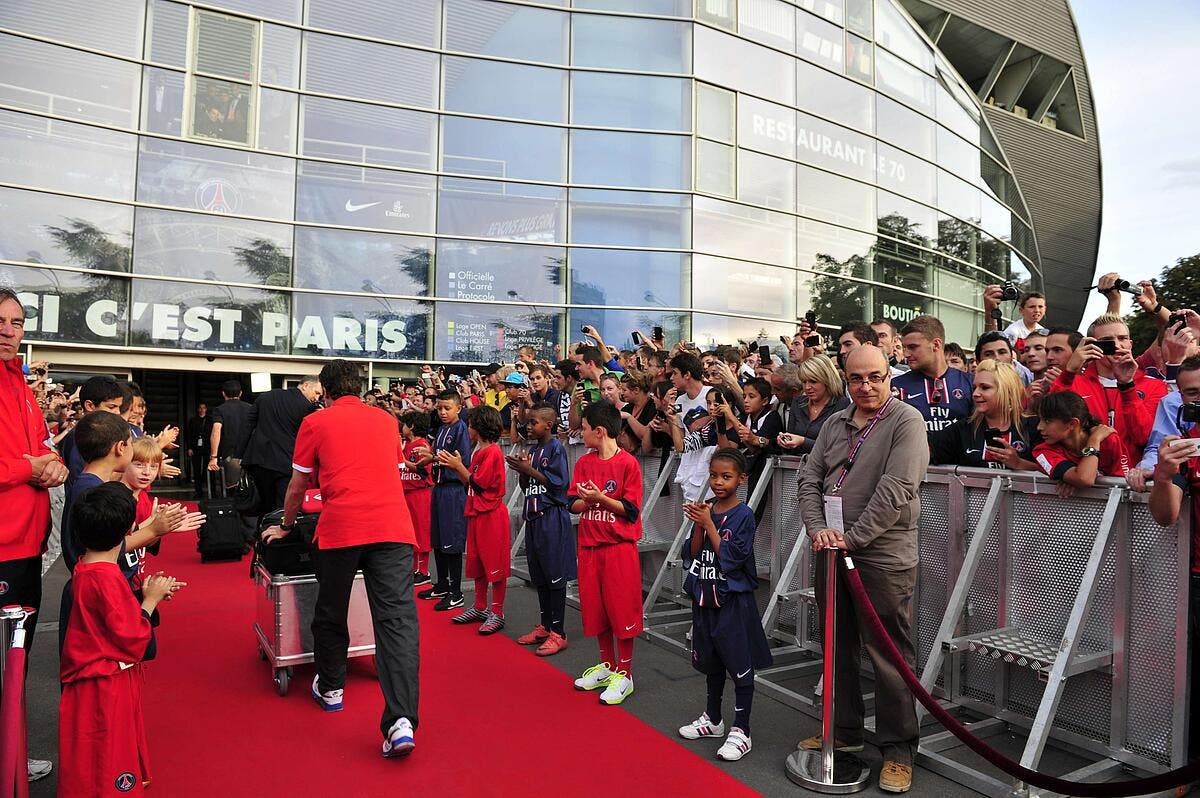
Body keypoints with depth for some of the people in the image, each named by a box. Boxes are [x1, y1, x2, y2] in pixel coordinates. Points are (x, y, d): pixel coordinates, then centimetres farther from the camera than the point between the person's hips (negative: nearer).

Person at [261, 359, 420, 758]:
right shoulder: (386, 420, 19)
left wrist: (285, 526, 36)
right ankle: (402, 721, -16)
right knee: (397, 617, -5)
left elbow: (297, 487, 18)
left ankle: (330, 688, 39)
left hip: (341, 528, -1)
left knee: (330, 613, 20)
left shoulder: (316, 422, 11)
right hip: (393, 525, 2)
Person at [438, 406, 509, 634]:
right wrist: (454, 467, 5)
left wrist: (459, 466, -7)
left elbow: (478, 484, -17)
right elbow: (470, 484, 12)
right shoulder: (478, 452, 14)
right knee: (477, 563, 16)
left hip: (491, 515, -10)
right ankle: (480, 608, 28)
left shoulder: (492, 452, -14)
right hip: (476, 514, 10)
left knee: (495, 565, -1)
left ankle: (497, 614, 6)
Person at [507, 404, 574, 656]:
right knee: (539, 576, 14)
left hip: (552, 517, -8)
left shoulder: (556, 448, -9)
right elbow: (525, 486, 16)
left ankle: (558, 633, 5)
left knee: (555, 576, -2)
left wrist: (529, 470, -16)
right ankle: (545, 626, 26)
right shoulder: (532, 450, 13)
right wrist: (522, 471, -4)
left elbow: (558, 482, -16)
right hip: (533, 517, 8)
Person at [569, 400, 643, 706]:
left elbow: (631, 509, -12)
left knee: (622, 609, 2)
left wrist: (602, 498, -21)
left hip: (619, 546, -6)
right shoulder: (584, 463, 7)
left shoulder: (628, 463, -11)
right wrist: (587, 500, -14)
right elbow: (573, 504, 6)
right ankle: (607, 666, 31)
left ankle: (624, 675, 16)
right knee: (595, 608, 14)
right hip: (589, 546, 6)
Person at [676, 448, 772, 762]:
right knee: (711, 663, 20)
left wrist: (709, 524, -21)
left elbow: (730, 558, -19)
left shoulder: (743, 516, -13)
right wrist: (697, 525, -14)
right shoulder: (705, 510, 2)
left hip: (733, 600, -6)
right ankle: (713, 719, 36)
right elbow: (691, 556, 1)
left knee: (740, 667, 5)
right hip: (705, 599, 6)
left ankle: (740, 730, 17)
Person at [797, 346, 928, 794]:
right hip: (832, 551, 6)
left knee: (889, 653, 2)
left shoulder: (907, 421, -8)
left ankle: (898, 749, 19)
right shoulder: (835, 424, 12)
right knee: (838, 645, 16)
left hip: (882, 555, -6)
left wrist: (853, 538, -16)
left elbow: (896, 489, -18)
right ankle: (844, 731, 33)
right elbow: (810, 480, 8)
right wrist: (818, 528, -8)